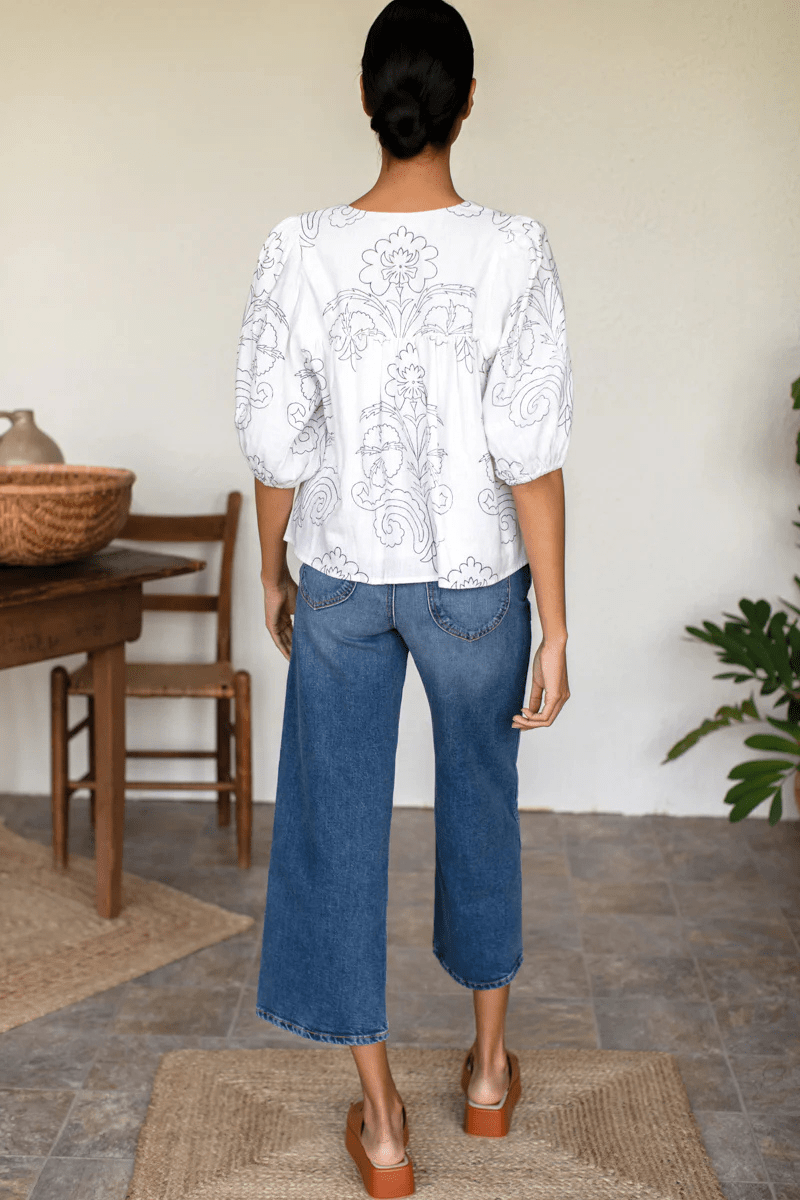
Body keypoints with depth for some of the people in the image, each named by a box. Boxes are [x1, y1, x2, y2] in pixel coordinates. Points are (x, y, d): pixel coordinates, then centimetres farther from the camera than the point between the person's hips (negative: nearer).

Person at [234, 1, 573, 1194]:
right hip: (475, 583, 0)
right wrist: (555, 627, -7)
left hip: (342, 581, 0)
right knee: (481, 806, 20)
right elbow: (531, 456, -14)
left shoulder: (300, 249, -9)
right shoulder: (514, 251, -13)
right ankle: (489, 1067, 38)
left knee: (340, 826, 11)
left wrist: (274, 573, 11)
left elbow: (276, 444, -5)